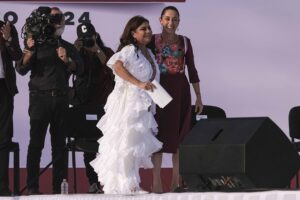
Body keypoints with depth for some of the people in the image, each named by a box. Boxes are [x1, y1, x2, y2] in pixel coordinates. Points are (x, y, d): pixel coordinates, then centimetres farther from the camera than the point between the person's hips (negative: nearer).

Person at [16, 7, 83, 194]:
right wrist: (29, 52, -21)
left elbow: (80, 68, 4)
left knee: (59, 143, 4)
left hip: (61, 99, 4)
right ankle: (32, 187, -10)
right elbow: (22, 69, -3)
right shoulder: (37, 43, 6)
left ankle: (59, 186, 7)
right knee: (36, 143, -9)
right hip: (40, 97, -3)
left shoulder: (68, 47, 16)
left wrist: (67, 60, -14)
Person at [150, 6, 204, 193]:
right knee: (159, 132, -4)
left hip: (181, 90, 3)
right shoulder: (153, 40, 0)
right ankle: (156, 180, -3)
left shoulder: (185, 42, 8)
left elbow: (192, 70, 10)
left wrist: (199, 97, 7)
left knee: (180, 132, 4)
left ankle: (176, 180, 10)